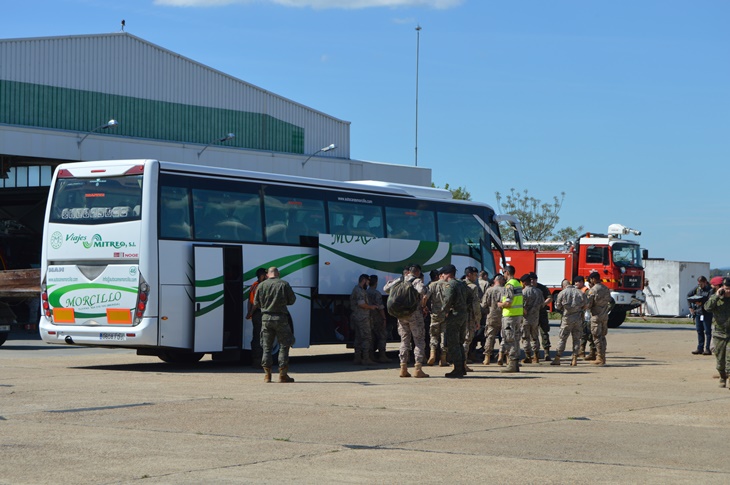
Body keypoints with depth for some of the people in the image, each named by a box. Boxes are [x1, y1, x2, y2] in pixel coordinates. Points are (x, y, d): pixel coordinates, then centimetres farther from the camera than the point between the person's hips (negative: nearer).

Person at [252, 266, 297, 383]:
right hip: (280, 318, -2)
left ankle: (267, 374, 6)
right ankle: (283, 374, 2)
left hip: (266, 317, 2)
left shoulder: (261, 285, 3)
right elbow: (292, 300, 2)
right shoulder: (284, 284, -4)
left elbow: (256, 304, 7)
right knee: (284, 346, 5)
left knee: (266, 347, 9)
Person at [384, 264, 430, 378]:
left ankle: (403, 368, 8)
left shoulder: (400, 281, 9)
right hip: (415, 314, -5)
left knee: (404, 340, 12)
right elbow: (422, 290, -28)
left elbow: (386, 288, 12)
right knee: (419, 341, 1)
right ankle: (418, 368, -7)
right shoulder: (417, 281, -7)